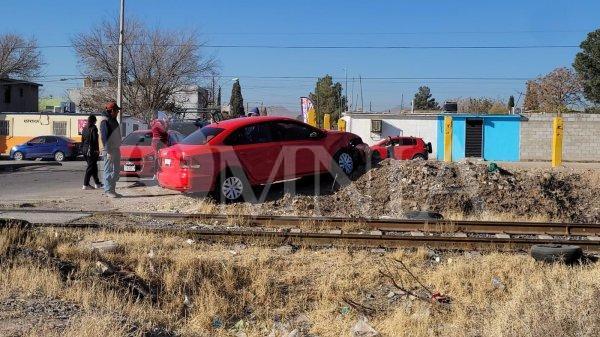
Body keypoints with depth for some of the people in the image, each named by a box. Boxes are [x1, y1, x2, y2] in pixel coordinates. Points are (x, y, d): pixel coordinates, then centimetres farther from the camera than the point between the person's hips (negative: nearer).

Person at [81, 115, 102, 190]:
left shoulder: (84, 128, 12)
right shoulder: (93, 128, -11)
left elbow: (82, 139, 15)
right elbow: (95, 140, -17)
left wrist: (83, 149, 18)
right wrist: (97, 149, -13)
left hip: (85, 150, 8)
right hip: (92, 150, -8)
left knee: (94, 166, 17)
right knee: (90, 167, -5)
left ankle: (97, 183, 23)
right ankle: (86, 184, -8)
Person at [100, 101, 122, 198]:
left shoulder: (113, 120, 17)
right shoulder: (105, 121, -12)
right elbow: (104, 137, -17)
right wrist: (108, 151, -21)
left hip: (116, 149, 9)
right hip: (109, 150, -9)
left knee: (116, 170, 12)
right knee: (109, 171, -6)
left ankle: (112, 190, 19)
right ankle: (108, 191, -2)